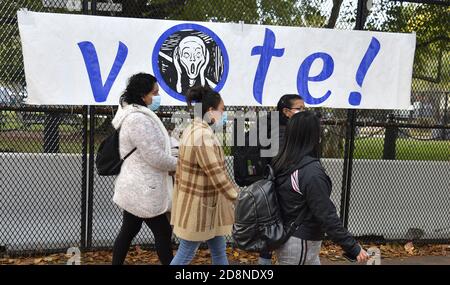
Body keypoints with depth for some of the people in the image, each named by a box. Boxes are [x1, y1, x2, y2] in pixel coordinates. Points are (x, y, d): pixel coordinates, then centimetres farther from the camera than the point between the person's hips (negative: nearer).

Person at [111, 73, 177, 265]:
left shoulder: (133, 115, 13)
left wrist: (172, 163, 13)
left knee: (128, 231, 16)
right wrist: (178, 164, -7)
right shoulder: (138, 119, -22)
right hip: (143, 190, -10)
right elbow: (155, 157, -23)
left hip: (135, 187, 10)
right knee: (163, 233, 1)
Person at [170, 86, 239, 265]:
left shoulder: (192, 129, 7)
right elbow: (218, 176, -26)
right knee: (186, 254, 5)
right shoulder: (203, 135, -24)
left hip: (203, 203, 10)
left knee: (219, 250, 17)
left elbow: (180, 170, 13)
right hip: (198, 204, -10)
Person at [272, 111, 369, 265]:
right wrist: (354, 248, -19)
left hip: (284, 238, 8)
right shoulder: (311, 172, -24)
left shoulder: (281, 163, 0)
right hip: (300, 245, -8)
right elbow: (327, 216, -24)